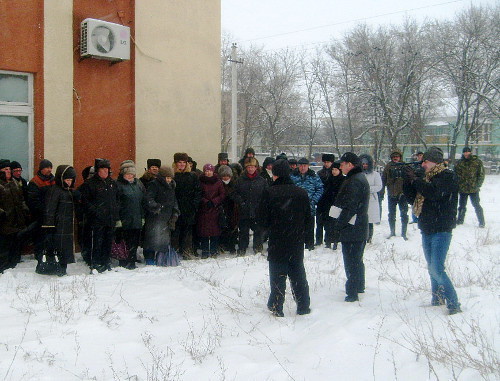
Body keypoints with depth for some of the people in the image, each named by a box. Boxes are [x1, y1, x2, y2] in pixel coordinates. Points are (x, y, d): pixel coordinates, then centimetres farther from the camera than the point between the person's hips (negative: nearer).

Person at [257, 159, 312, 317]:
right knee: (298, 274, 16)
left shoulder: (269, 192, -14)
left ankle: (276, 307, 16)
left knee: (278, 276, 9)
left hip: (277, 243, -3)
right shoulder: (301, 193, -4)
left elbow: (262, 220, -11)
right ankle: (303, 306, 23)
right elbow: (309, 221, 2)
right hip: (297, 245, 3)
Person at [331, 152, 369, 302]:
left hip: (351, 229, -10)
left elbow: (349, 208, -24)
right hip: (361, 228, 10)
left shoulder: (354, 182, -19)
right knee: (357, 260, 21)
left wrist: (338, 226, -19)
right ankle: (359, 287, 33)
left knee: (351, 262, -4)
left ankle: (352, 292, 1)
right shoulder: (361, 178, 14)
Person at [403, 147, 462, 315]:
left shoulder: (449, 176, -9)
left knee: (437, 269, -16)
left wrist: (415, 179, -14)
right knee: (431, 267, 15)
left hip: (441, 230, -8)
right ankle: (437, 299, 27)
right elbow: (414, 198, 14)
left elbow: (433, 192, -26)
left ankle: (454, 304, -8)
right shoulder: (427, 178, 15)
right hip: (427, 230, 8)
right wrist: (407, 181, 1)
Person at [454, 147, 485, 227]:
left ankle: (481, 222, 7)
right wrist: (457, 185, 1)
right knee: (462, 205, 13)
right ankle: (460, 220, 27)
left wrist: (478, 185, -7)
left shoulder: (477, 162, 0)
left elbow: (481, 174, 1)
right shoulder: (459, 163, 6)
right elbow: (456, 175, 11)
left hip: (474, 188, -3)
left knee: (476, 205, -1)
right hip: (462, 189, 3)